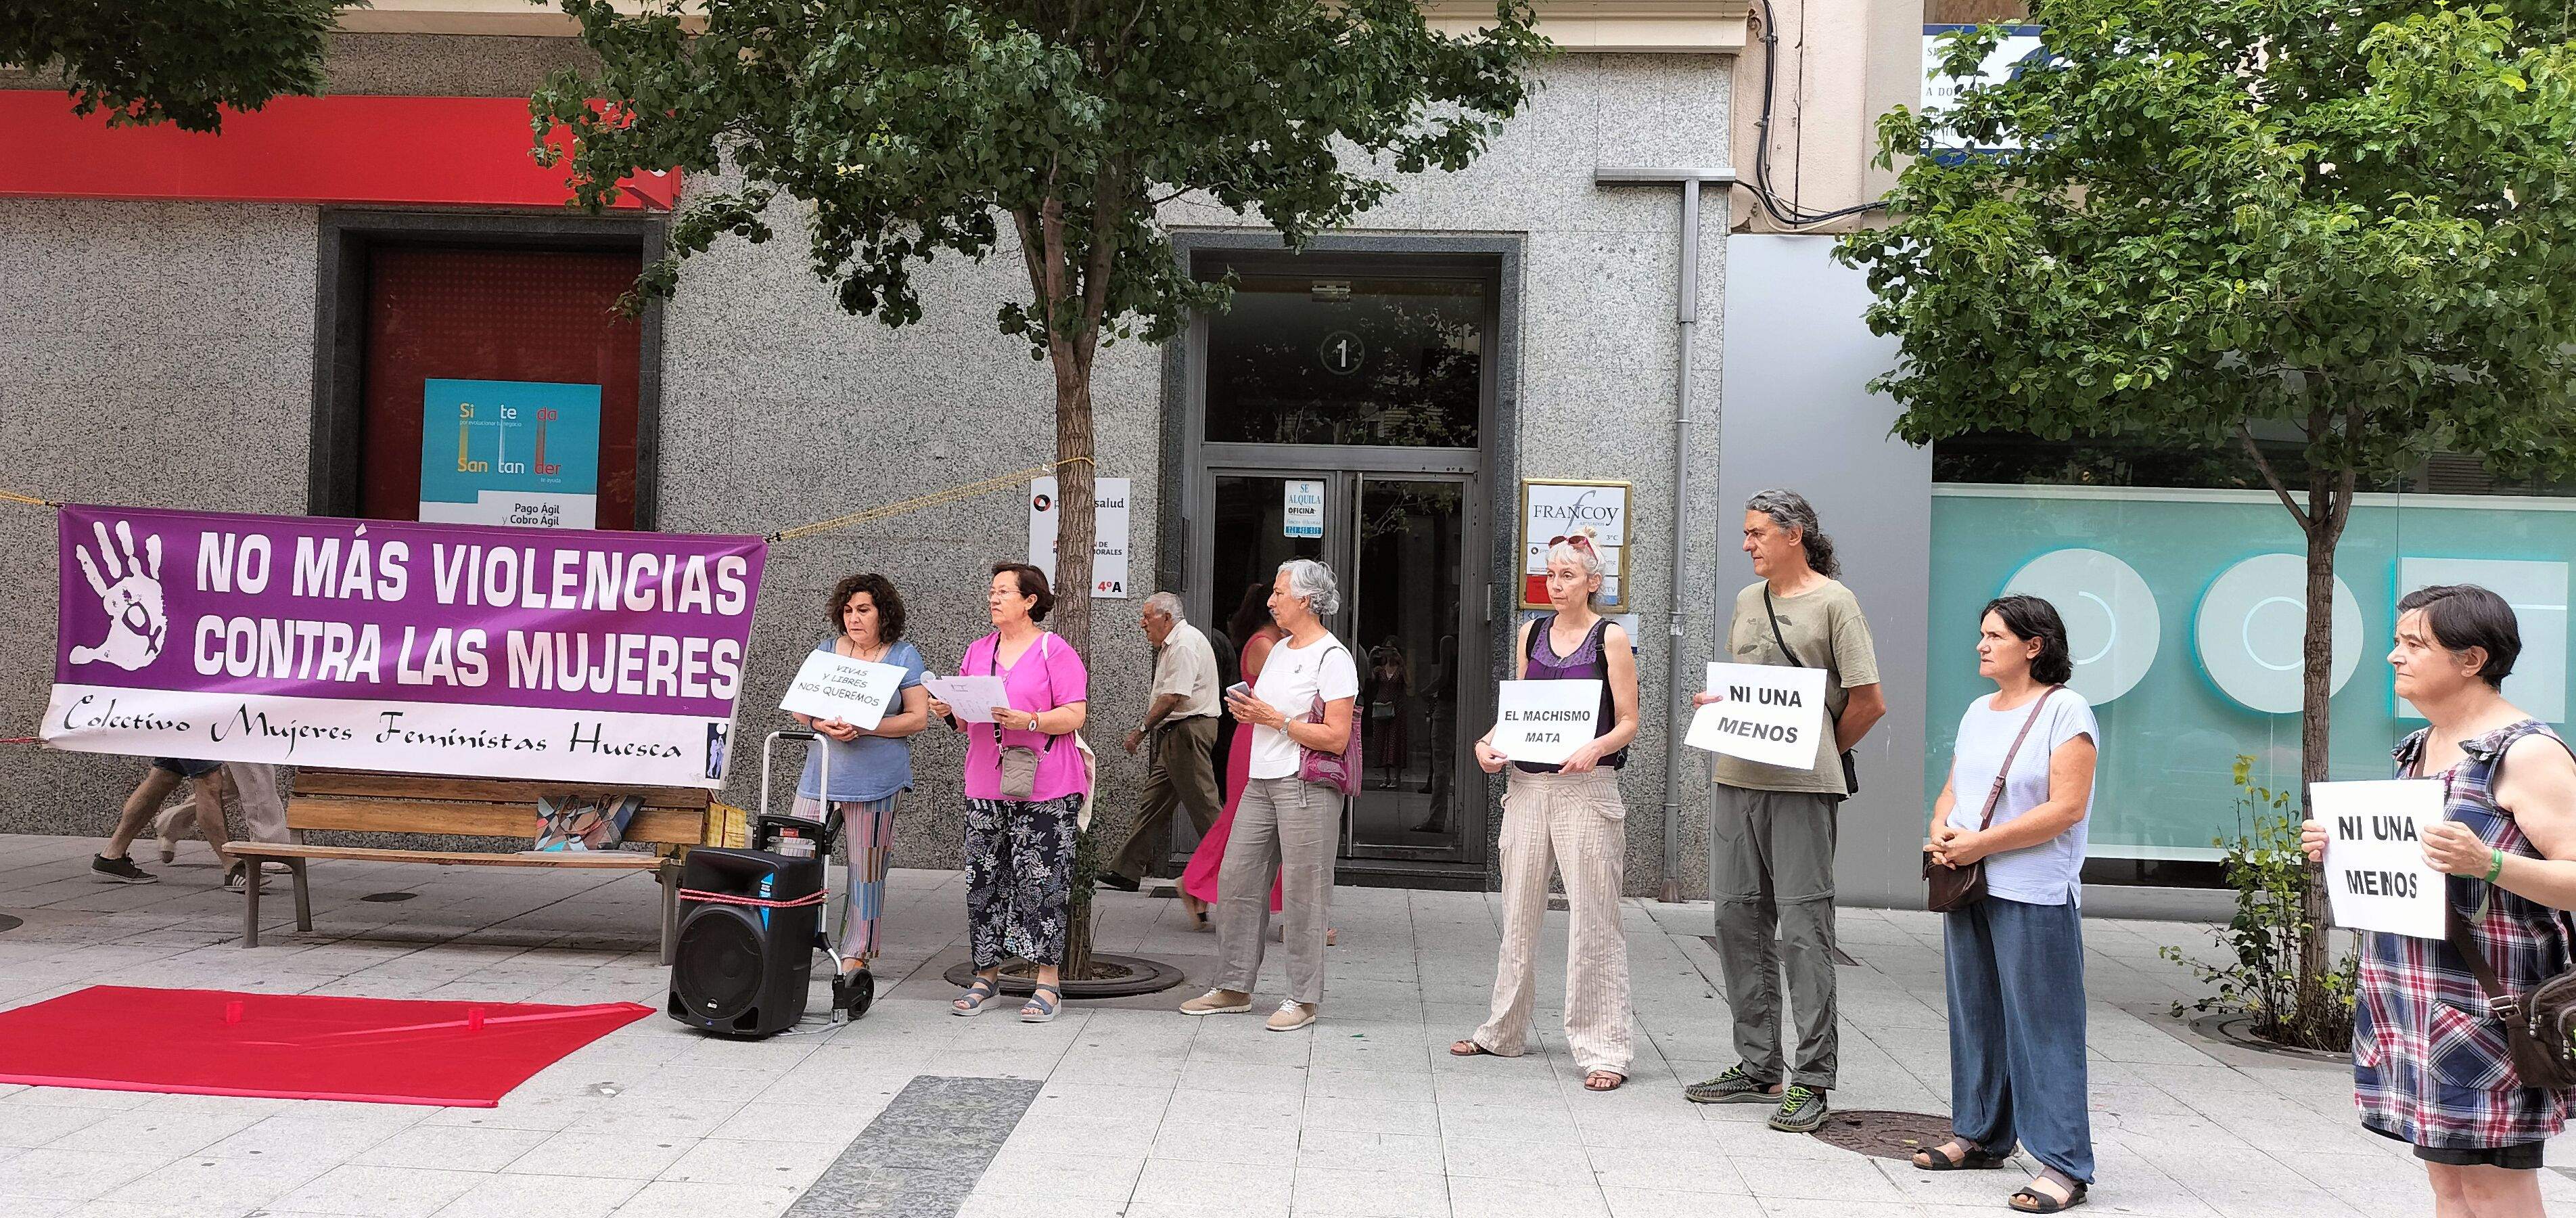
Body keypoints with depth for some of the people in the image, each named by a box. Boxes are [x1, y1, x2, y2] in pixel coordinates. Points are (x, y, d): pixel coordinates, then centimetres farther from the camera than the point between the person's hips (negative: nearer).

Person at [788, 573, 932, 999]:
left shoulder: (904, 656, 2)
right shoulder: (826, 650, 12)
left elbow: (918, 718, -3)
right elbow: (799, 706, 12)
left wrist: (863, 727, -14)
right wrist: (823, 724, -10)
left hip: (876, 781, -3)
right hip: (822, 773, 3)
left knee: (867, 869, 2)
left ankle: (855, 957, 10)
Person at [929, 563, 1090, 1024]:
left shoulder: (1054, 650, -2)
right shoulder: (978, 651, 16)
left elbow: (1074, 715, -9)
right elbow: (966, 721, 21)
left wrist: (1028, 721, -23)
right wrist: (949, 712, -1)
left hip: (1044, 790, -6)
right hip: (985, 787, 6)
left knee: (1041, 881, -5)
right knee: (983, 881, 6)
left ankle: (1048, 984, 2)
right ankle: (986, 976, 17)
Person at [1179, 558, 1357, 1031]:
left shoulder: (1333, 657, -8)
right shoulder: (1279, 650, 18)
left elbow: (1335, 737, -16)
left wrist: (1273, 719, -14)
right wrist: (1247, 712, 4)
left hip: (1308, 787, -8)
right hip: (1261, 783, 8)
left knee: (1301, 892, -4)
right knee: (1235, 880, 7)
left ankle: (1303, 998, 6)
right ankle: (1233, 987, 16)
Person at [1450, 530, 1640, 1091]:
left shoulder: (1611, 637, -3)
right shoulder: (1532, 633, 12)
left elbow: (1628, 723, -5)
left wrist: (1594, 749, -23)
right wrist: (1487, 742, 0)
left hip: (1586, 787, -5)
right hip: (1527, 784, 5)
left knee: (1593, 918, -4)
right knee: (1519, 912, 13)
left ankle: (1603, 1050, 2)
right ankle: (1505, 1032, 26)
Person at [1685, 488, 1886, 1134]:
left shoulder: (1833, 602, -4)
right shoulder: (1748, 600, 17)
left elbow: (1868, 701, -5)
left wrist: (1821, 756, 2)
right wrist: (1712, 702, 5)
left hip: (1801, 787, -7)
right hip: (1736, 780, 7)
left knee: (1803, 929, -6)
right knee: (1739, 922, 9)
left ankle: (1812, 1080, 0)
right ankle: (1757, 1068, 19)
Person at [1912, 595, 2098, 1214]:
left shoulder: (2065, 711, -9)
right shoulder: (1978, 711, 15)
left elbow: (2066, 808, -17)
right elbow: (1953, 789, 18)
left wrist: (1980, 843, -18)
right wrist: (1940, 834, -4)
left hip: (2034, 896, -8)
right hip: (1968, 886, 8)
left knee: (2042, 1027, -6)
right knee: (1976, 1016, 15)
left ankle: (2064, 1165, -1)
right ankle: (1981, 1135, 29)